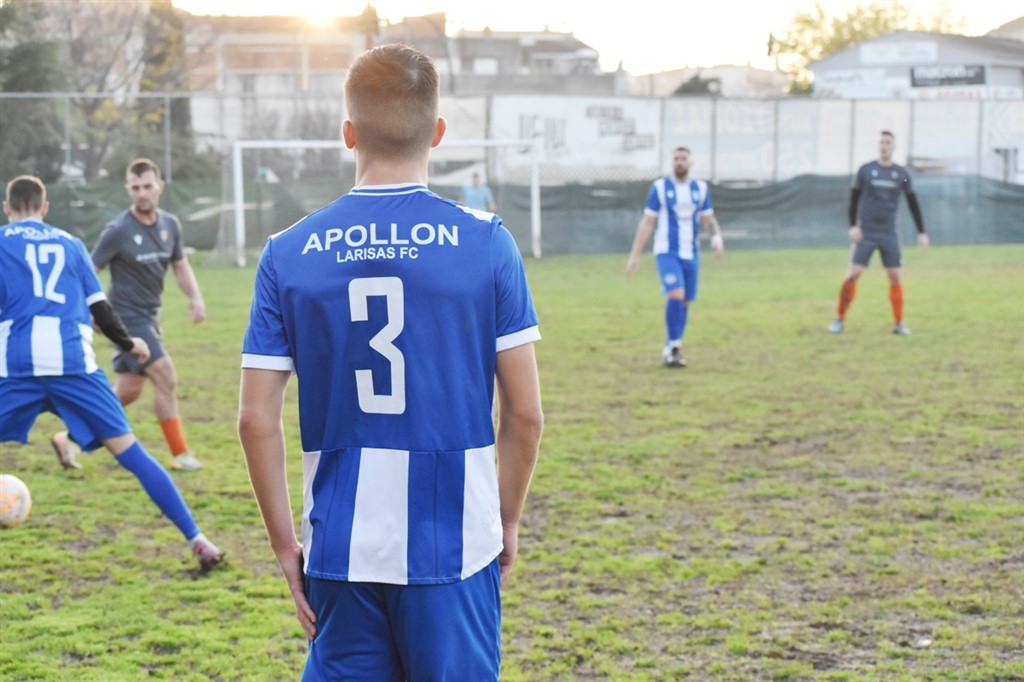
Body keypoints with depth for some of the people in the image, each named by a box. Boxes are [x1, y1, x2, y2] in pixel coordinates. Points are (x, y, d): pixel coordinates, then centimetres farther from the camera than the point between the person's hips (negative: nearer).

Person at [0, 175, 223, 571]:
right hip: (75, 362, 2)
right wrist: (128, 344, 34)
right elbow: (99, 308, 18)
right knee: (130, 452, 3)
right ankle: (197, 541, -1)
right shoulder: (70, 244, 20)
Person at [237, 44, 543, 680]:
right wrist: (508, 519, 12)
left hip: (340, 553, 2)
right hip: (454, 550, -1)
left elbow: (257, 419, 0)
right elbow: (526, 414, -3)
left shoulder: (288, 254, 0)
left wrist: (285, 544, 9)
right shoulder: (485, 242, -5)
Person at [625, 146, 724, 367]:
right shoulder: (659, 187, -2)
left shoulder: (701, 188, 7)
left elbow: (708, 219, 12)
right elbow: (647, 223, -1)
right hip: (667, 252, -4)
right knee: (675, 295, -22)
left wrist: (717, 236, -11)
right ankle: (672, 346, -12)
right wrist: (634, 255, -4)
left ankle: (673, 350, 19)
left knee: (685, 302, 6)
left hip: (691, 254, 4)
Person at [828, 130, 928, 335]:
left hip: (889, 234, 2)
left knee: (895, 276, -1)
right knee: (852, 274, -8)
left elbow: (913, 204, 10)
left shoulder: (902, 174, 5)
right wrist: (853, 226, -8)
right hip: (865, 233, -2)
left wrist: (921, 232, 6)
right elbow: (854, 199, 3)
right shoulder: (866, 170, 1)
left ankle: (898, 323, 7)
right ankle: (840, 320, 0)